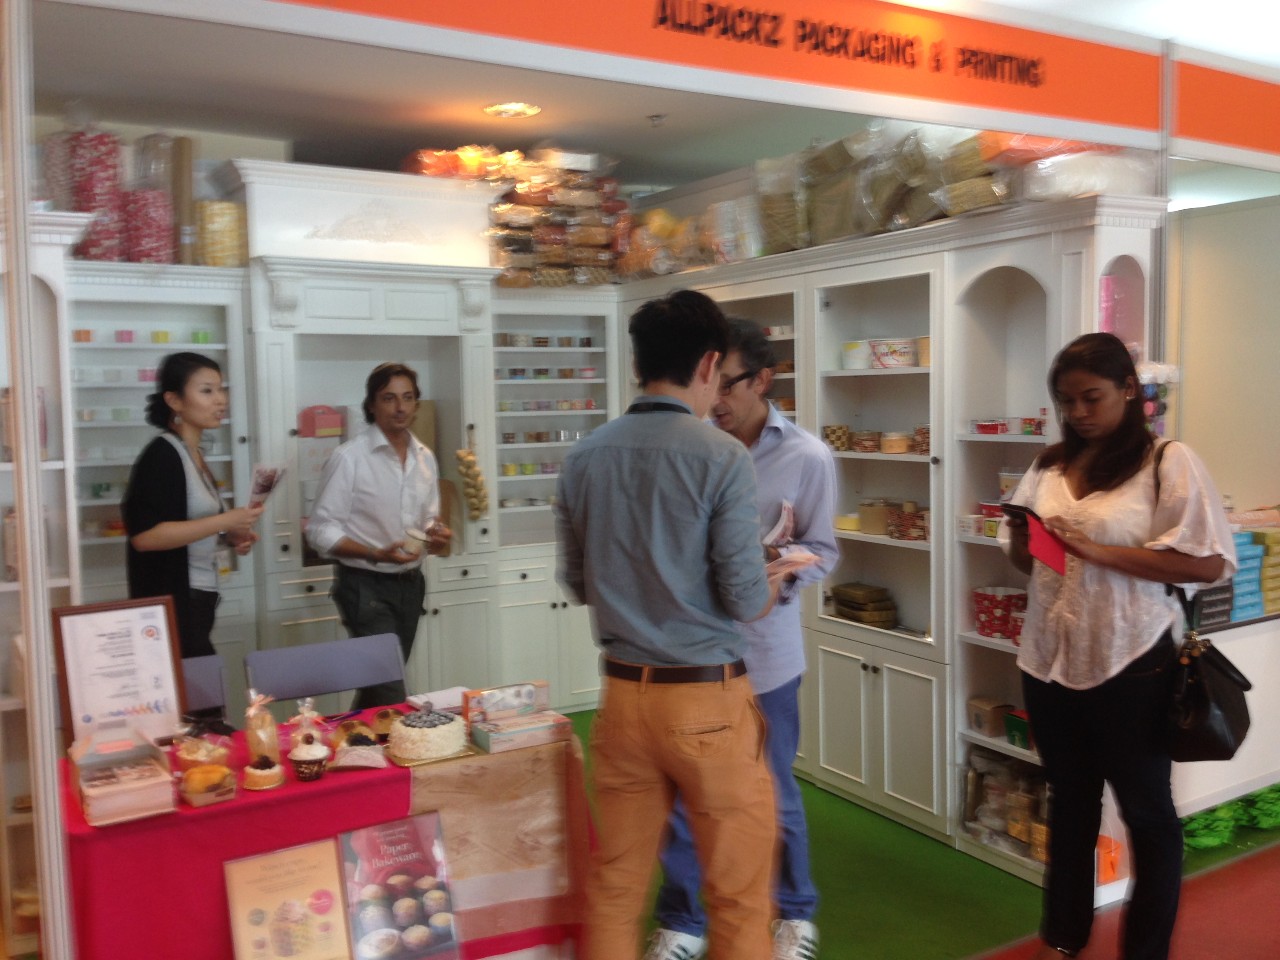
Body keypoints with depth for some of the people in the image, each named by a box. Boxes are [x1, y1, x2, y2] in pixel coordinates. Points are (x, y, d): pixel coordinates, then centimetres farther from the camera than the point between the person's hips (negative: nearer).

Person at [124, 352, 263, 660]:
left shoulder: (193, 454, 13)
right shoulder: (162, 455, -13)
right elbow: (144, 535, -23)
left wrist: (229, 537, 6)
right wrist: (225, 521, -21)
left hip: (196, 598, 9)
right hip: (170, 602, -8)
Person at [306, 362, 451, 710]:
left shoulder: (425, 458, 7)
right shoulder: (348, 457, -12)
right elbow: (321, 530, -12)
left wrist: (436, 535, -5)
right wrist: (377, 554, -25)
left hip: (410, 582, 6)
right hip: (365, 585, -6)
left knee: (380, 685, 16)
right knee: (390, 692, -12)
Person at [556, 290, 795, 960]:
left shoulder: (584, 457, 0)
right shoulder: (722, 458, -15)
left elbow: (577, 584, 8)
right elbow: (746, 600, -15)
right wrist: (773, 582, 7)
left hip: (623, 693, 5)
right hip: (707, 698, -5)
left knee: (614, 887, 17)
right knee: (740, 893, 12)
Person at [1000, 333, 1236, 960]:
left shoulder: (1169, 462, -9)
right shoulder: (1050, 465, 8)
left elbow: (1209, 562, -16)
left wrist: (1096, 550, -21)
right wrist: (1024, 545, -8)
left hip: (1129, 663, -5)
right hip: (1050, 659, 5)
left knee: (1146, 809, 11)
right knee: (1068, 800, 19)